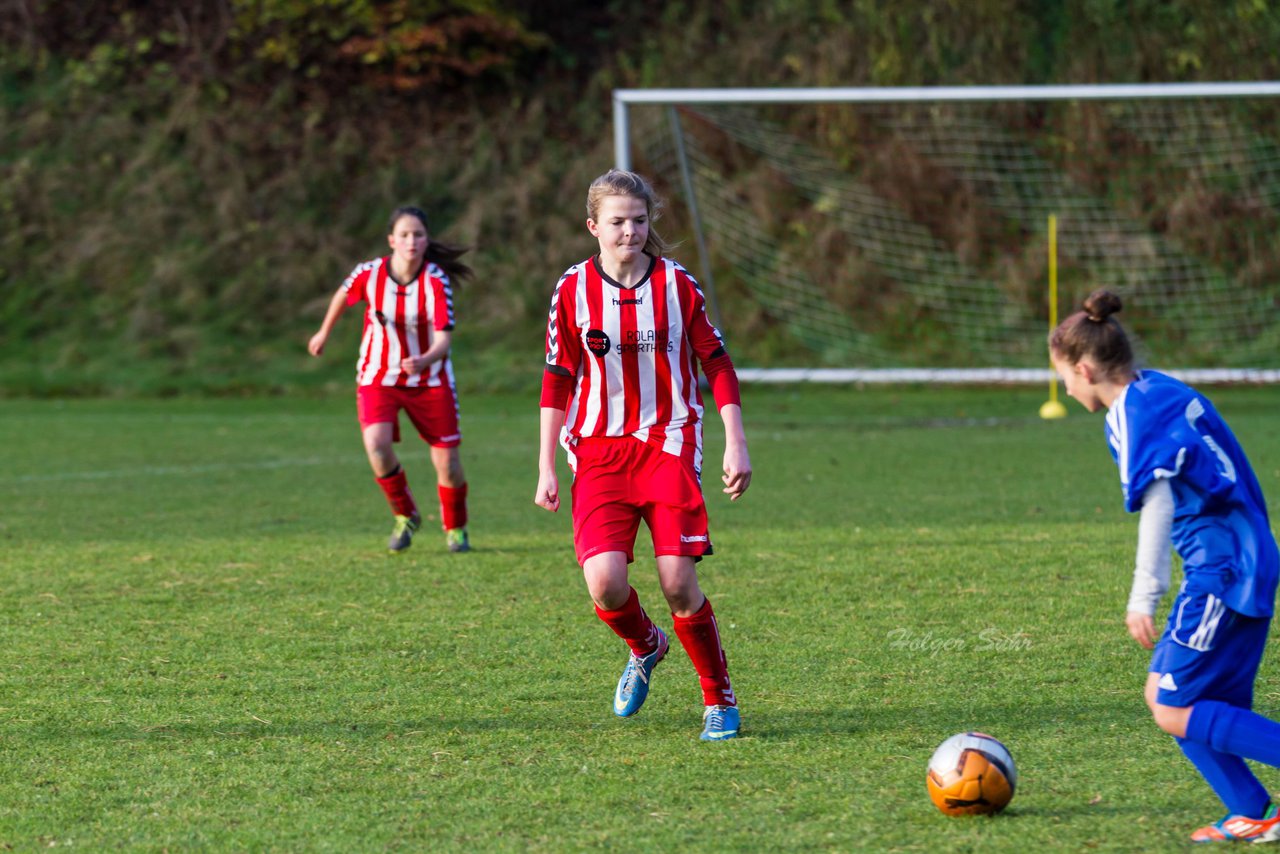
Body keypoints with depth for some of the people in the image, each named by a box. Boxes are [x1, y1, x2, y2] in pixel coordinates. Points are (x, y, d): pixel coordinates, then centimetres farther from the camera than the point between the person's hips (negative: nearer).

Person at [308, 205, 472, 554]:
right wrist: (324, 333, 24)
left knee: (447, 462, -1)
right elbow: (343, 296, 9)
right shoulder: (369, 274, -15)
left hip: (429, 379, 0)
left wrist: (424, 361, -47)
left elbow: (443, 339, -26)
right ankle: (405, 516, 2)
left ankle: (455, 528, 30)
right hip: (378, 377, 0)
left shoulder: (436, 281, -20)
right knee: (376, 444, -24)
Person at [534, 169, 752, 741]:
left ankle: (720, 699, 7)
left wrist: (736, 444, 0)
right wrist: (547, 469, 5)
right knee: (604, 581, -17)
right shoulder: (574, 290, 0)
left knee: (678, 582, -13)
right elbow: (557, 381, 7)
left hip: (668, 445, -1)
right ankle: (644, 647, 19)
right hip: (598, 452, 1)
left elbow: (716, 365, 7)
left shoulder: (677, 285, 0)